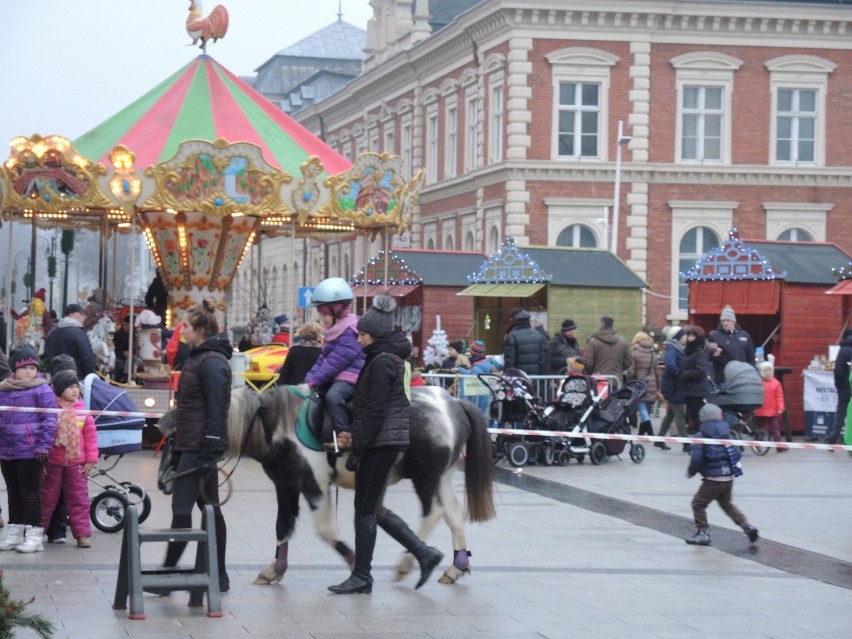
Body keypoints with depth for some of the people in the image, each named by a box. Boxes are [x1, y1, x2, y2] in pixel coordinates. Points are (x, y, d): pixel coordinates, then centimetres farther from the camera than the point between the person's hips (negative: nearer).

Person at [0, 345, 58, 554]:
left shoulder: (42, 390, -7)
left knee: (30, 493, -2)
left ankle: (34, 535, 4)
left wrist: (43, 446, -14)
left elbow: (49, 419, -9)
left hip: (30, 452, -6)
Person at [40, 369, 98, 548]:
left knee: (79, 500, 3)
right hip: (53, 463, -2)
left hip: (76, 463, 2)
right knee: (47, 499, 8)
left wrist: (91, 460, 1)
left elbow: (90, 436, 3)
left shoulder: (82, 410, -1)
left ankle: (82, 534, 8)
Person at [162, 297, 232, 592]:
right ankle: (218, 576, 15)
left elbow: (216, 410, -20)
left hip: (200, 446, -10)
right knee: (210, 509, 11)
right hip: (191, 445, 10)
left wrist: (208, 453, -22)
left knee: (181, 508, -7)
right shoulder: (199, 357, 16)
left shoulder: (211, 363, -16)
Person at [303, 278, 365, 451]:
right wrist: (309, 378, 3)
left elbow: (335, 362, -22)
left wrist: (314, 380, -21)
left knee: (333, 396, -34)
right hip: (335, 377, 11)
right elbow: (323, 359, 17)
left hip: (350, 376, -11)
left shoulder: (350, 333, -18)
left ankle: (345, 434, -30)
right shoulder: (334, 332, 16)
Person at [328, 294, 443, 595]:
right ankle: (424, 553, 15)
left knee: (365, 508, -3)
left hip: (382, 442, -10)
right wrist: (358, 445, 20)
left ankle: (362, 576, 4)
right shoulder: (381, 358, 16)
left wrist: (356, 450, -17)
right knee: (372, 508, 14)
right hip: (386, 442, 10)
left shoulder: (382, 362, -15)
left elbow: (374, 412, -19)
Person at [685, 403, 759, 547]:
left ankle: (703, 533, 3)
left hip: (713, 479, -6)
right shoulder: (726, 433, 5)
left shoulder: (702, 436, -11)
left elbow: (697, 459, -13)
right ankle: (747, 526, 15)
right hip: (729, 477, 6)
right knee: (726, 503, 24)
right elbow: (736, 453, 9)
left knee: (698, 504, 7)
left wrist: (690, 472, 5)